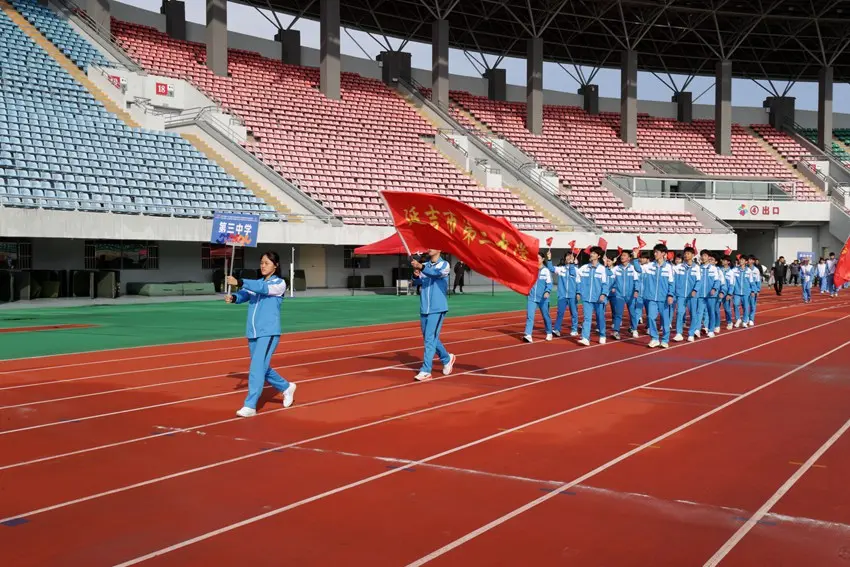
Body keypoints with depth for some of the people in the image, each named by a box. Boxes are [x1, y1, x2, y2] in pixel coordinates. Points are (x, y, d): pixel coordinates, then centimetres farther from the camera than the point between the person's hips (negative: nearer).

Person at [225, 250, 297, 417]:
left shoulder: (279, 283, -6)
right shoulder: (256, 283, 14)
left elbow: (263, 288, -23)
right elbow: (244, 295, 1)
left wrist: (239, 282, -32)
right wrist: (233, 297, -21)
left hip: (268, 333, -7)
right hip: (253, 333, 7)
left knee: (257, 368, -15)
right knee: (262, 368, 16)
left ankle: (250, 406, -12)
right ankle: (286, 387, 37)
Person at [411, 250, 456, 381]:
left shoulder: (444, 265, -6)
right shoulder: (425, 265, 11)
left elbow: (437, 272, -27)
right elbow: (418, 282, 2)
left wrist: (421, 267, -44)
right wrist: (416, 275, -22)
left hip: (437, 309, -6)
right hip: (424, 309, 6)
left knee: (430, 339, -12)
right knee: (428, 339, 14)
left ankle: (426, 371, -11)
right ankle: (447, 359, 34)